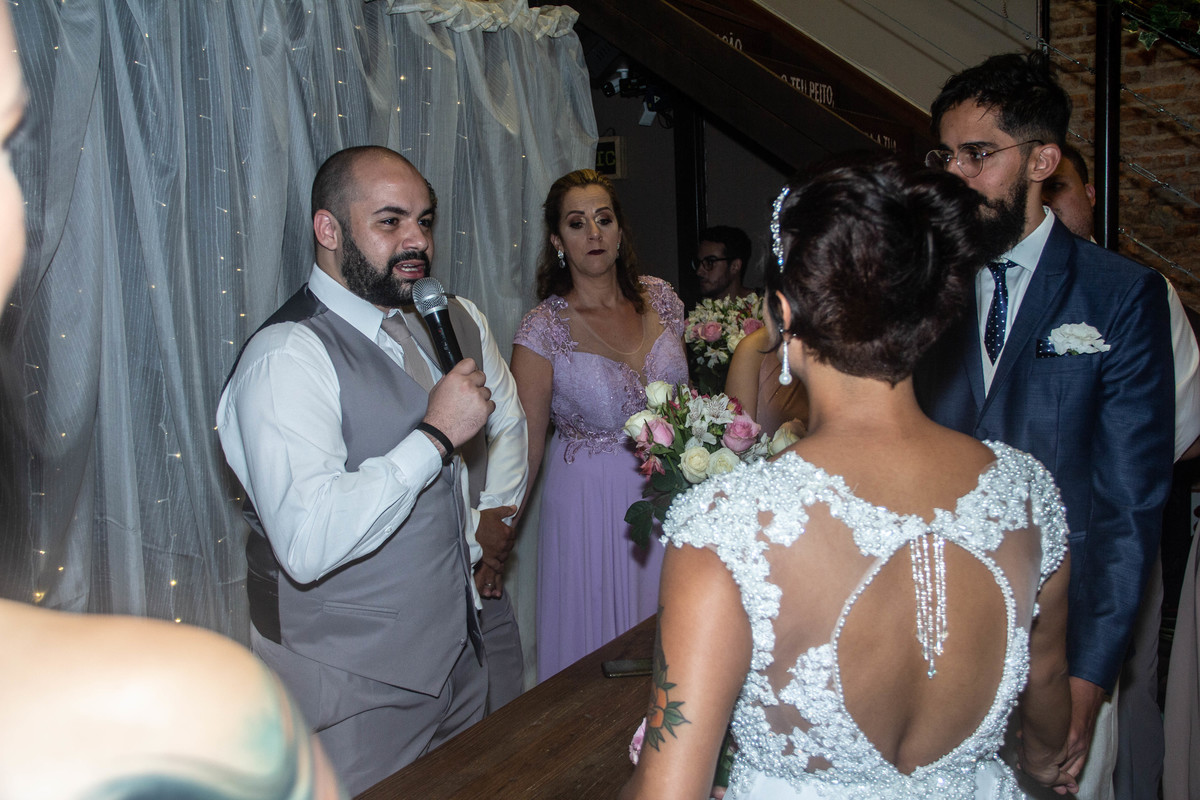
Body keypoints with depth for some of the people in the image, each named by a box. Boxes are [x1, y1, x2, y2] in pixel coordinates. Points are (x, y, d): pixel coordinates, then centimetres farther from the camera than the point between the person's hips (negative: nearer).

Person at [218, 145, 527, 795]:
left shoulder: (457, 322, 4)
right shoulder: (286, 357, -22)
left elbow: (507, 421, 24)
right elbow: (308, 543, -33)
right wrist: (436, 435, -28)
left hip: (460, 644, 7)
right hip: (355, 684, -7)